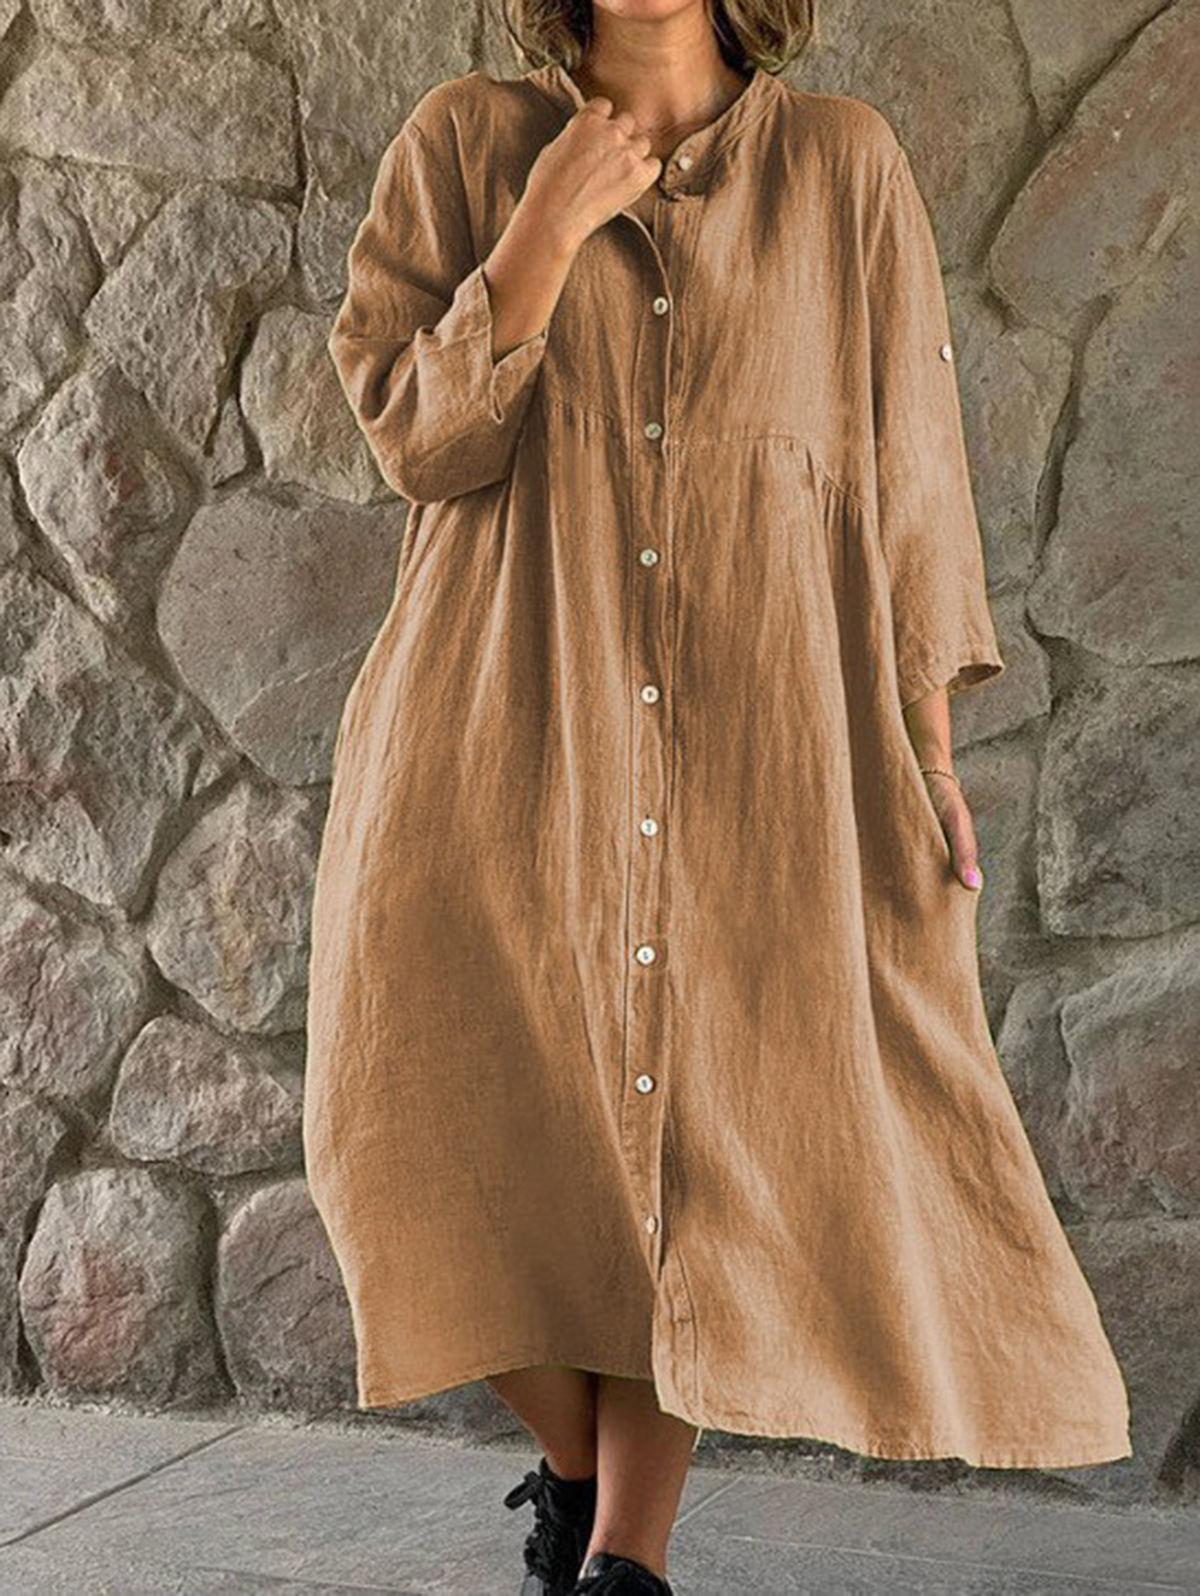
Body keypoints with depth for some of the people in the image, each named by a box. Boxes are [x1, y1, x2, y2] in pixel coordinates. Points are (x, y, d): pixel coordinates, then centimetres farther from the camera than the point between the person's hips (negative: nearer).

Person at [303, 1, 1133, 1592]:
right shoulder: (468, 142, 8)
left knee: (698, 1126, -6)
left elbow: (907, 461, 8)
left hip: (752, 742, 0)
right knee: (456, 1123, -4)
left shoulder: (843, 162, 8)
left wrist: (928, 741, 2)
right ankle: (575, 1465, 22)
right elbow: (416, 434, 0)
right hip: (506, 728, 1)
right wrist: (547, 225, -10)